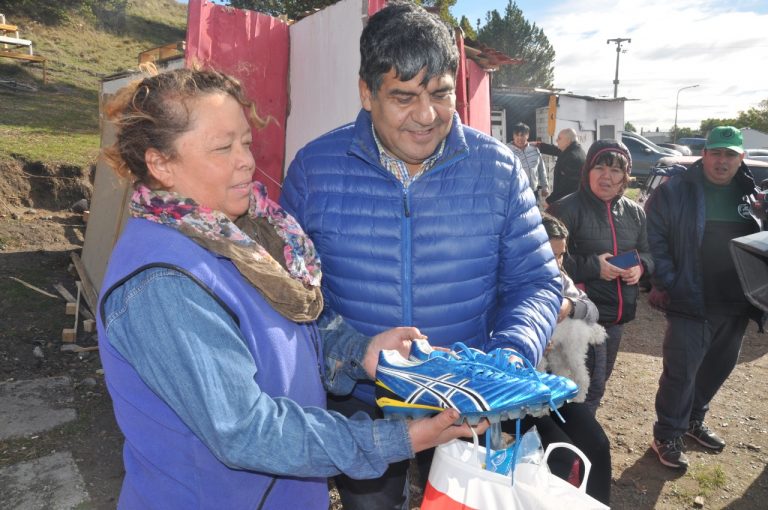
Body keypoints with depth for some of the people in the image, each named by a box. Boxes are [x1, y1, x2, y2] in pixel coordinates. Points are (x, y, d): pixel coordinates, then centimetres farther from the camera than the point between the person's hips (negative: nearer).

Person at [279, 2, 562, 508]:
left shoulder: (497, 168, -8)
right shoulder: (315, 167, -9)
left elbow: (536, 281, -4)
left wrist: (512, 353, -22)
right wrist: (343, 347, -22)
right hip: (357, 403, 0)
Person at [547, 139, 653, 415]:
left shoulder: (634, 212, 8)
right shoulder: (566, 209, -14)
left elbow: (647, 252, 17)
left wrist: (640, 266, -6)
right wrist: (593, 267, -23)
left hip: (619, 312, 7)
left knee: (599, 380, 21)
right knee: (591, 384, -4)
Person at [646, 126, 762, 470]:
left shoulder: (751, 194, 7)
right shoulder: (674, 192, -8)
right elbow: (654, 238, -11)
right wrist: (664, 283, -15)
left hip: (736, 305, 6)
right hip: (690, 302, -6)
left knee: (719, 366, 19)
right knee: (681, 372, -2)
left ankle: (693, 420, 41)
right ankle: (667, 436, 16)